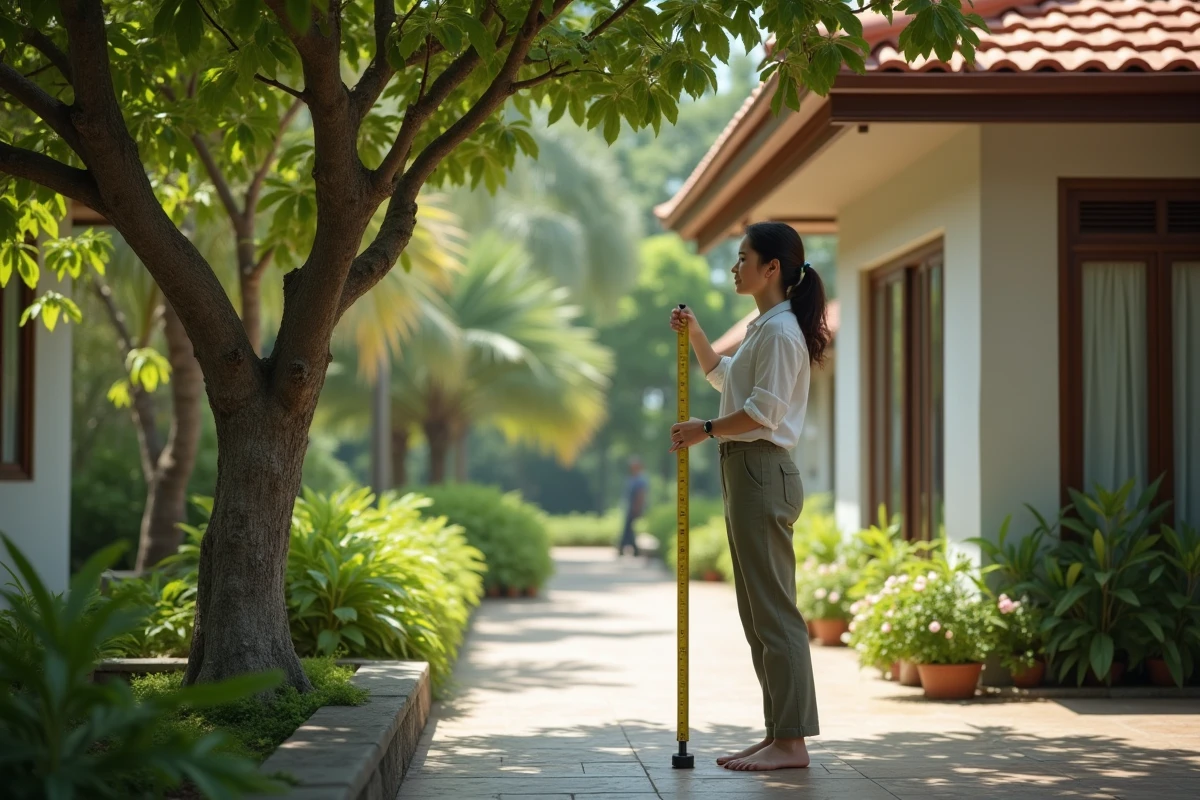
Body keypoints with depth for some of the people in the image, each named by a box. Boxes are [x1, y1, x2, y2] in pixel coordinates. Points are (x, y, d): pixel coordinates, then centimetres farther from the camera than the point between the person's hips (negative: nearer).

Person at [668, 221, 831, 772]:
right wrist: (694, 334, 22)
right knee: (758, 612, 12)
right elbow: (723, 377, 35)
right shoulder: (764, 328, 19)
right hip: (747, 472, 11)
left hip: (762, 472, -11)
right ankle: (780, 733, 16)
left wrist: (706, 431, -9)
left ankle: (791, 741, -7)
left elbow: (763, 411, -20)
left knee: (773, 609, -9)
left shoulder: (781, 331, -13)